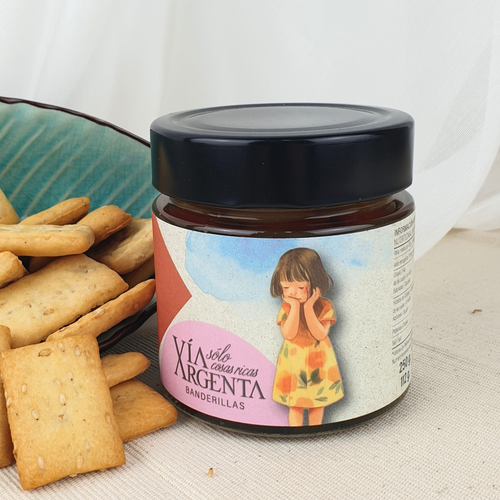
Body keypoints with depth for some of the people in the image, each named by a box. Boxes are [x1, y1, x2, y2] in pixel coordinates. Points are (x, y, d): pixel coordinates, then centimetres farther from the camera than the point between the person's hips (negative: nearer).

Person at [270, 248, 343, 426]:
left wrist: (308, 308, -29)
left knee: (317, 403, 15)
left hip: (318, 361, 0)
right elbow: (289, 334, -21)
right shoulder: (286, 307, -10)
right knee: (295, 404, 8)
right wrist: (295, 307, -26)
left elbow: (320, 334, -22)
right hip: (294, 362, 0)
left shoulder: (324, 306, -13)